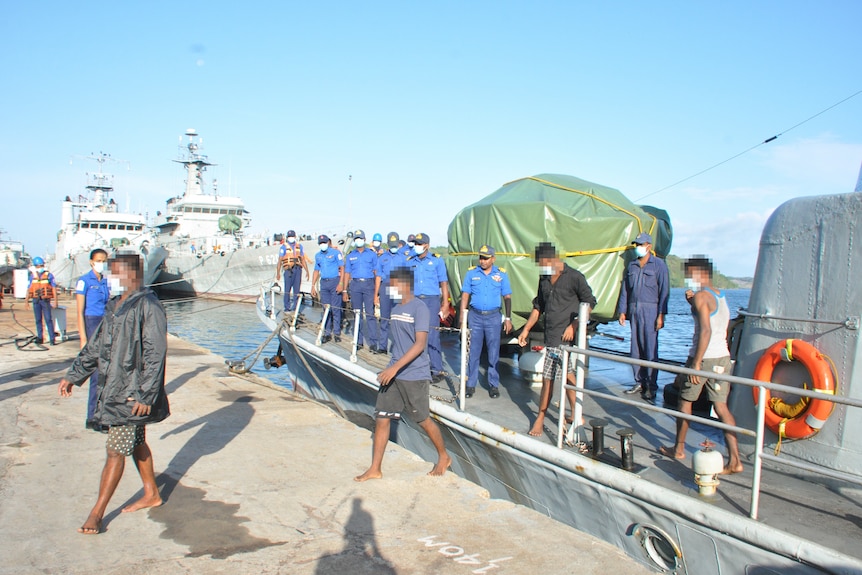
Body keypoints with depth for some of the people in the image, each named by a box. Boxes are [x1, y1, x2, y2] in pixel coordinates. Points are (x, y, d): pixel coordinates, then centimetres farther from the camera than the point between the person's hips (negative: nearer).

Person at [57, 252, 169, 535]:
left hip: (133, 394, -9)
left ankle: (97, 512, 9)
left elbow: (155, 354, -19)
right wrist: (73, 376, 20)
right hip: (113, 389, 9)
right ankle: (151, 494, 33)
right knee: (136, 444, 18)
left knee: (116, 451, -2)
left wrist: (146, 395, -22)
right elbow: (96, 345, 20)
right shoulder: (115, 305, 11)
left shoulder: (148, 306, -16)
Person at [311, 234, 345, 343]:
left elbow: (342, 268, -5)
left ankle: (337, 333, 3)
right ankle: (327, 333, 11)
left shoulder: (336, 253, -1)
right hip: (324, 282, 5)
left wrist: (341, 283, -14)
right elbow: (316, 271, 20)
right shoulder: (318, 255, 16)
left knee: (335, 308, -4)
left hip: (335, 281, -5)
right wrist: (313, 286, 14)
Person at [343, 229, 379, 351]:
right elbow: (347, 274, 14)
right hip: (355, 285, 2)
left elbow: (376, 271, 6)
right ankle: (359, 341, 12)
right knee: (357, 313, 5)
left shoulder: (372, 254, 9)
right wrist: (345, 291, 7)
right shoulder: (350, 256, 15)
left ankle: (373, 342, -8)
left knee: (370, 313, -8)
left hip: (369, 284, -2)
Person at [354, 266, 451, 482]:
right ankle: (375, 469, 14)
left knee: (423, 420, 7)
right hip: (393, 374, 7)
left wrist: (395, 367, -26)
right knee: (381, 420, 4)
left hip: (414, 376, -7)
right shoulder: (395, 309, 11)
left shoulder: (419, 308, -14)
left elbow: (420, 344, -21)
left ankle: (444, 457, 30)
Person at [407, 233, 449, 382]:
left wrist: (445, 304, -7)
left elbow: (443, 283, 0)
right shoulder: (410, 262, 12)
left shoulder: (437, 260, 3)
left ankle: (437, 370, -2)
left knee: (432, 335, -8)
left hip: (431, 300, -4)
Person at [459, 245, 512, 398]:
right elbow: (465, 296, 4)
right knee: (473, 352, 4)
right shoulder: (471, 273, 4)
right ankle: (471, 384, 12)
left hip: (493, 317, 0)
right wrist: (462, 318, 0)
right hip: (475, 316, 0)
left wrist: (508, 318, 0)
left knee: (494, 352, 4)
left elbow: (507, 297, 5)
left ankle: (493, 384, 14)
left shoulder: (501, 274, 3)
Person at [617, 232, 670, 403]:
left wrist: (661, 315, -11)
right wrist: (622, 311, 11)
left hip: (650, 310, -5)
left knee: (650, 349, -6)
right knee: (636, 348, 7)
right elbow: (625, 289, 17)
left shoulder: (659, 264, 0)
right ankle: (640, 382, 15)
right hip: (633, 310, 5)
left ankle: (651, 387, -1)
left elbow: (664, 291, -4)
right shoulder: (631, 265, 15)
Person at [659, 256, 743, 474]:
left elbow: (706, 330, -22)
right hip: (723, 357, 8)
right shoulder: (720, 295, 15)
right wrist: (692, 301, 11)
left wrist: (696, 363, -24)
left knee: (685, 400, 10)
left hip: (704, 357, -8)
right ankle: (734, 460, 1)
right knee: (721, 406, 6)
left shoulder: (701, 296, -12)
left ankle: (679, 449, 21)